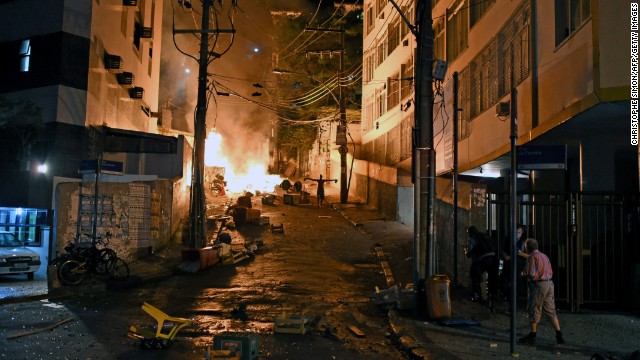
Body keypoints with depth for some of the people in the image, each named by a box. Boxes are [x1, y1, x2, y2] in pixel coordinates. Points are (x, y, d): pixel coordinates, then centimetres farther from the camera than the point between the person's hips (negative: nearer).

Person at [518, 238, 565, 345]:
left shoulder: (532, 257, -10)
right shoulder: (544, 256, 16)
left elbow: (530, 274, -16)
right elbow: (550, 272, 16)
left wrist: (525, 273, 4)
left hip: (539, 285, -8)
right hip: (549, 284, 8)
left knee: (534, 310, 5)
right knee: (551, 310, 12)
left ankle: (532, 335, 14)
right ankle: (559, 335, 8)